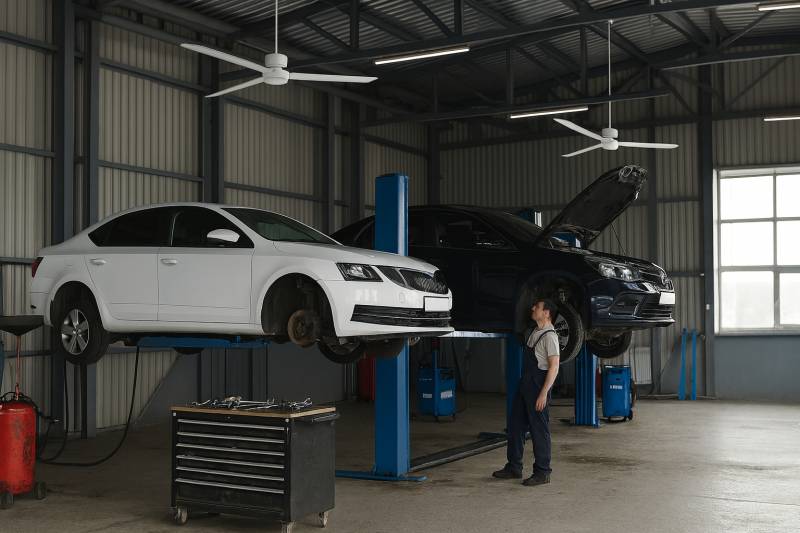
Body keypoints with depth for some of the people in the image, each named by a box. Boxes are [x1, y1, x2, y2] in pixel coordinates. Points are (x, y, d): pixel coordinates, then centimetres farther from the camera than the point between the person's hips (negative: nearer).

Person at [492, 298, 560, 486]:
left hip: (538, 386, -10)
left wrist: (544, 393, -23)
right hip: (525, 384, 10)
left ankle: (542, 472, 4)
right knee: (516, 426, 12)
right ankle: (514, 468, 22)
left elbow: (554, 367, -19)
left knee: (539, 430, -3)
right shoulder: (533, 333, 15)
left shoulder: (549, 336, -14)